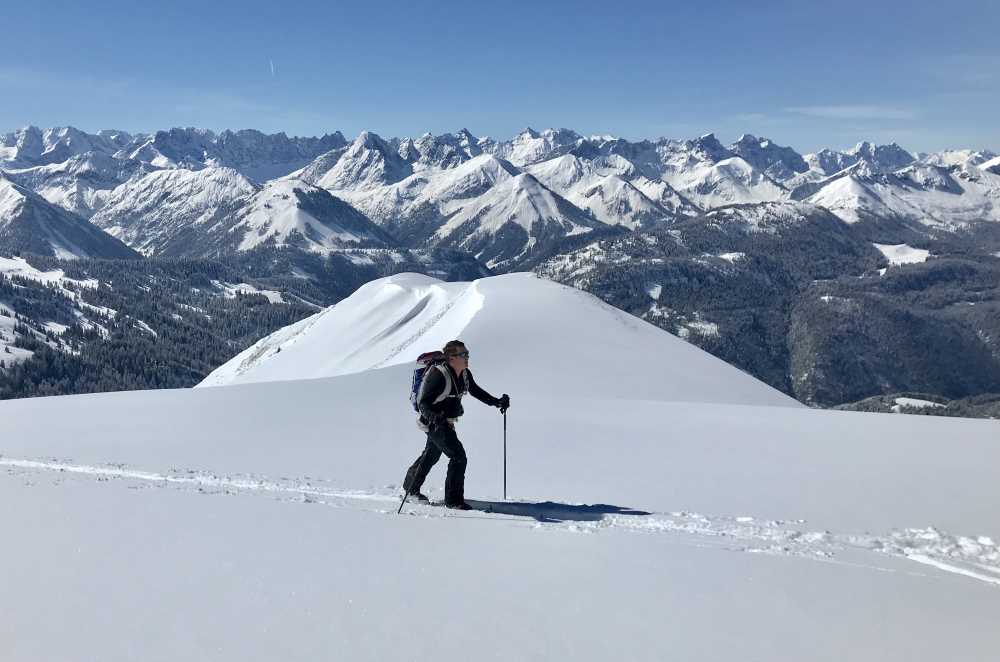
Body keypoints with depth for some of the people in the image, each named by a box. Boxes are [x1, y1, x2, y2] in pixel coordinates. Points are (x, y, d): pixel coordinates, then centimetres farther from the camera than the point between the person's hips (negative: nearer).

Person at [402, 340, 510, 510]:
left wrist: (497, 402, 3)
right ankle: (454, 500, -1)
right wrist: (434, 417, -47)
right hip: (435, 423, -9)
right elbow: (422, 402, -28)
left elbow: (476, 391, 14)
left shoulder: (464, 374, -4)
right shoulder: (439, 375, -27)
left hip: (447, 422, 9)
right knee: (458, 456, -14)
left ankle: (411, 488, 47)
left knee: (431, 456, 25)